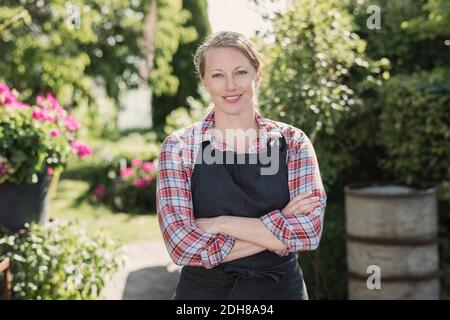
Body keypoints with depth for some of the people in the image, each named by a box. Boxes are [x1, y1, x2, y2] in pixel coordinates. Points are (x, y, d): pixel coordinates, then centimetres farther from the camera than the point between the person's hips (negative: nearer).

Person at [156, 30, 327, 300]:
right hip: (202, 290, -1)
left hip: (281, 288, 2)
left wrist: (220, 224, -20)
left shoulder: (292, 142, -4)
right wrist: (278, 230, -18)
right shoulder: (179, 147, -9)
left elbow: (310, 229, -16)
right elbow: (183, 245, -19)